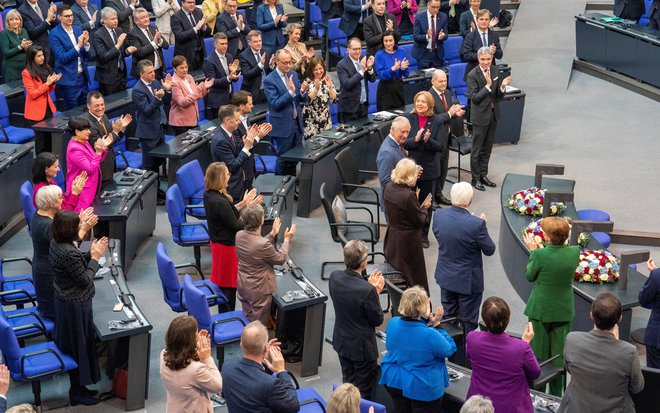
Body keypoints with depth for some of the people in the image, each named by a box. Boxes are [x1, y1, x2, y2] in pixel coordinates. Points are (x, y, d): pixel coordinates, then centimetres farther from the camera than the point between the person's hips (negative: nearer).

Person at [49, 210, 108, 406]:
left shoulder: (56, 244, -2)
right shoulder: (69, 253, -32)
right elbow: (85, 280, -22)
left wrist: (91, 255, 0)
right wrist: (95, 258, -12)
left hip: (64, 300, 10)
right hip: (75, 305, -10)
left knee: (70, 344, 22)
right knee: (79, 346, 6)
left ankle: (78, 388, 40)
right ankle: (78, 392, 21)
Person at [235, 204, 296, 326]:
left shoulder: (239, 235, -11)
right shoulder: (263, 244, -33)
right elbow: (281, 259, -14)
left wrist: (273, 234, 14)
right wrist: (287, 239, -2)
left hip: (242, 286, 7)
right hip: (258, 290, -7)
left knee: (247, 319, 25)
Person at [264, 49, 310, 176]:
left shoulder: (293, 74, 7)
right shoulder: (269, 80, -12)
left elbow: (303, 99, 8)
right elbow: (275, 104, -20)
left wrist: (303, 91, -15)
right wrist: (291, 92, -29)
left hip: (297, 123, 6)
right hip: (283, 126, -6)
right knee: (283, 160, 3)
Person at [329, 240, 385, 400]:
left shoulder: (334, 277, -13)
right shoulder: (368, 291, -32)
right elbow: (378, 320, -17)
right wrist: (377, 292, -8)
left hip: (341, 342, 6)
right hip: (362, 347, -6)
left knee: (348, 383, 27)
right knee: (365, 391, 14)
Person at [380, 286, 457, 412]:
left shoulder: (392, 323, -15)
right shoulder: (430, 335, -32)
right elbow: (450, 350, -13)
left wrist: (427, 322, -4)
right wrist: (436, 326, -7)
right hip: (423, 389, -5)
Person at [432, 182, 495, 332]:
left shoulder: (438, 215, -15)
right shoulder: (477, 224, -29)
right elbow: (489, 250, -15)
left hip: (445, 276, 5)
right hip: (468, 280, -5)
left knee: (449, 317, 24)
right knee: (468, 324, 13)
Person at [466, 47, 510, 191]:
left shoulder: (495, 71, 1)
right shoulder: (472, 75, -15)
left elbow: (499, 96, 4)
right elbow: (474, 98, -19)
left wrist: (502, 86, -17)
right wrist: (488, 85, -26)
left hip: (493, 114, 6)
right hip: (480, 116, -6)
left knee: (487, 148, 16)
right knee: (477, 149, 5)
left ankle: (483, 175, 29)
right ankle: (475, 179, 15)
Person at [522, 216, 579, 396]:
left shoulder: (540, 255, -24)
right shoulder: (574, 252, -12)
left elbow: (529, 276, -6)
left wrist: (533, 250, 4)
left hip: (541, 310, -3)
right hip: (564, 310, 3)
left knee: (539, 354, 13)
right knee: (559, 354, 16)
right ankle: (557, 394, 25)